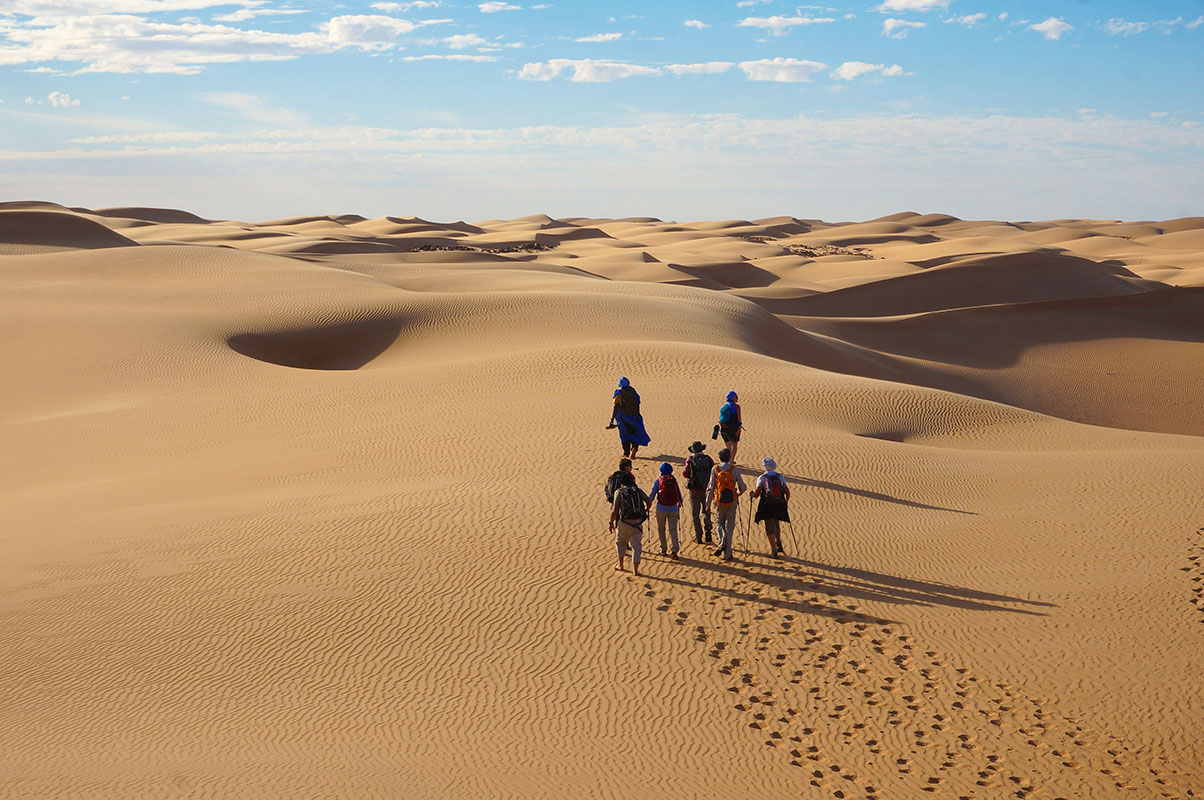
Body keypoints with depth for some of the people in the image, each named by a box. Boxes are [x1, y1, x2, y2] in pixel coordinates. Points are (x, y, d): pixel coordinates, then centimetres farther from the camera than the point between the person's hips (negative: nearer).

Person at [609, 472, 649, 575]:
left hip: (624, 522, -2)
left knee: (620, 542, 23)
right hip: (637, 522, 2)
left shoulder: (619, 492, -3)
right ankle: (635, 570, -2)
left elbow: (615, 509, -11)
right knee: (636, 546, 6)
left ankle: (620, 565, 27)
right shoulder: (637, 490, 8)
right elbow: (648, 501, 20)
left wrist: (611, 522, -3)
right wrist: (646, 509, 40)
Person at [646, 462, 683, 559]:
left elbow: (651, 495, 0)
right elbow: (679, 494, 9)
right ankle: (675, 549, -12)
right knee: (673, 529, 4)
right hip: (673, 508, 2)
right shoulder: (674, 480, 2)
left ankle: (663, 549, 18)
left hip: (662, 508, -2)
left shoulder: (658, 481, -3)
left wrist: (648, 506, 14)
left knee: (661, 529, 15)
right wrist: (679, 503, 27)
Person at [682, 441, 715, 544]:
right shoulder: (708, 458, -4)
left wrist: (683, 472, 7)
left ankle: (698, 536, 10)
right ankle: (707, 530, -3)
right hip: (706, 489, 2)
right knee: (706, 511, 17)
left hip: (694, 490, -2)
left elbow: (686, 474, -15)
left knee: (695, 514, 10)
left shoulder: (690, 459, -9)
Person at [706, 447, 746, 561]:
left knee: (719, 523, 20)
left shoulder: (715, 469, -4)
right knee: (730, 527, 7)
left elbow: (710, 488, -4)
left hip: (720, 502, 0)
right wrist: (738, 493, 22)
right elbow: (742, 487, -1)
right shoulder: (734, 469, -3)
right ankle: (727, 554, 7)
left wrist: (708, 504, 2)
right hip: (732, 501, 0)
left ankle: (722, 542, -6)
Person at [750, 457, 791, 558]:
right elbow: (787, 492, 5)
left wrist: (751, 495, 13)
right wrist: (785, 503, 20)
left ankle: (774, 551, 0)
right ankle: (779, 544, 8)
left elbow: (756, 493, -9)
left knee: (770, 528, 2)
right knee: (776, 524, 24)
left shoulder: (762, 478, -4)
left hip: (767, 505, -4)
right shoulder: (780, 477, 7)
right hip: (780, 504, 4)